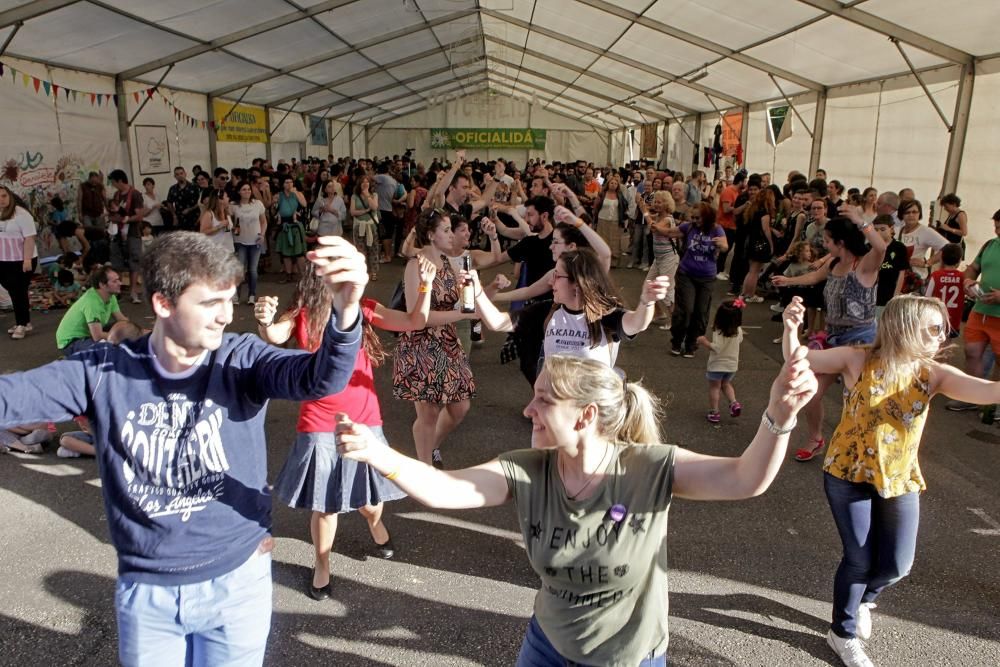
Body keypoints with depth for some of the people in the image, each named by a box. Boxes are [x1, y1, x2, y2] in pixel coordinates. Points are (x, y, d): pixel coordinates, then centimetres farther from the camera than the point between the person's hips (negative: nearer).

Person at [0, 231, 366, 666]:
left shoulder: (242, 360, -14)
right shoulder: (104, 372, -9)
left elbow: (322, 378, -31)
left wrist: (345, 311, -52)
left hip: (237, 581, -1)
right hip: (145, 590, 1)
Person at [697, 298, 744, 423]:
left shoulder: (719, 333, -28)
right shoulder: (739, 331, -6)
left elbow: (716, 348, -32)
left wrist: (704, 342, -23)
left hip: (717, 366, -6)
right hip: (732, 365, 6)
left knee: (714, 387, 10)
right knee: (726, 384, 28)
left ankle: (714, 412, 13)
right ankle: (734, 403, 11)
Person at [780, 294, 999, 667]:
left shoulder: (933, 374, -9)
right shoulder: (858, 360, -15)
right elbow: (798, 359, -14)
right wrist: (791, 328, -34)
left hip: (899, 481, 4)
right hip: (848, 474, -3)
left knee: (897, 565, 7)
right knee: (860, 559, 1)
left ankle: (862, 598, 44)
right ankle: (843, 634, 26)